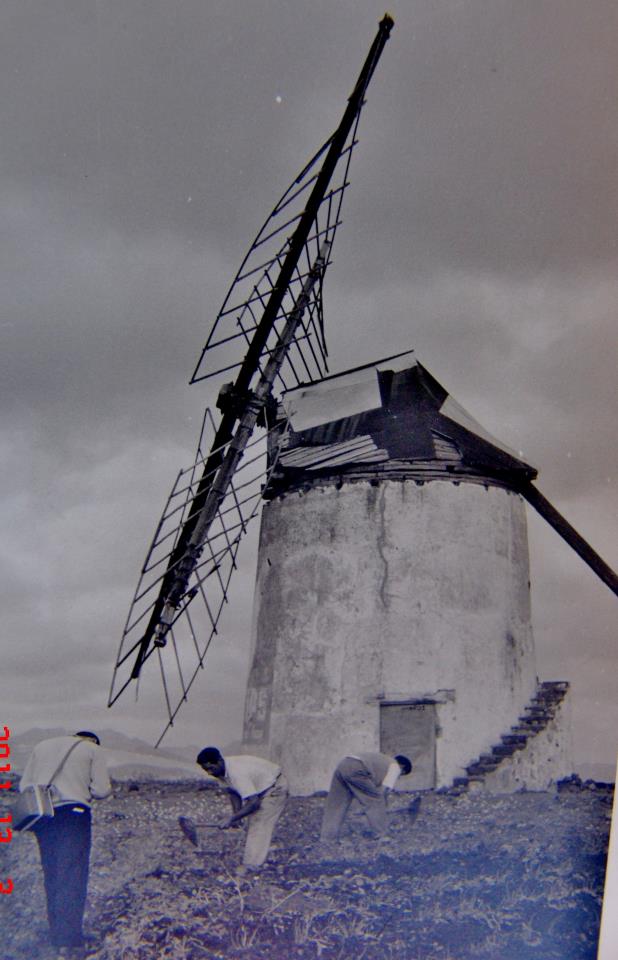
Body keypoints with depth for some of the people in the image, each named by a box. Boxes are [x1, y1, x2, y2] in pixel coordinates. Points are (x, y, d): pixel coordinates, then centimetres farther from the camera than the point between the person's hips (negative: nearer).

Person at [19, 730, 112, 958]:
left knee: (51, 875, 14)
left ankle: (56, 934, 19)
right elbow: (102, 789, 2)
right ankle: (69, 940, -11)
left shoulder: (42, 745, 22)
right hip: (73, 811, -4)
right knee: (73, 876, -5)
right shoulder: (93, 749, 10)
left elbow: (24, 785, 16)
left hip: (42, 814, 5)